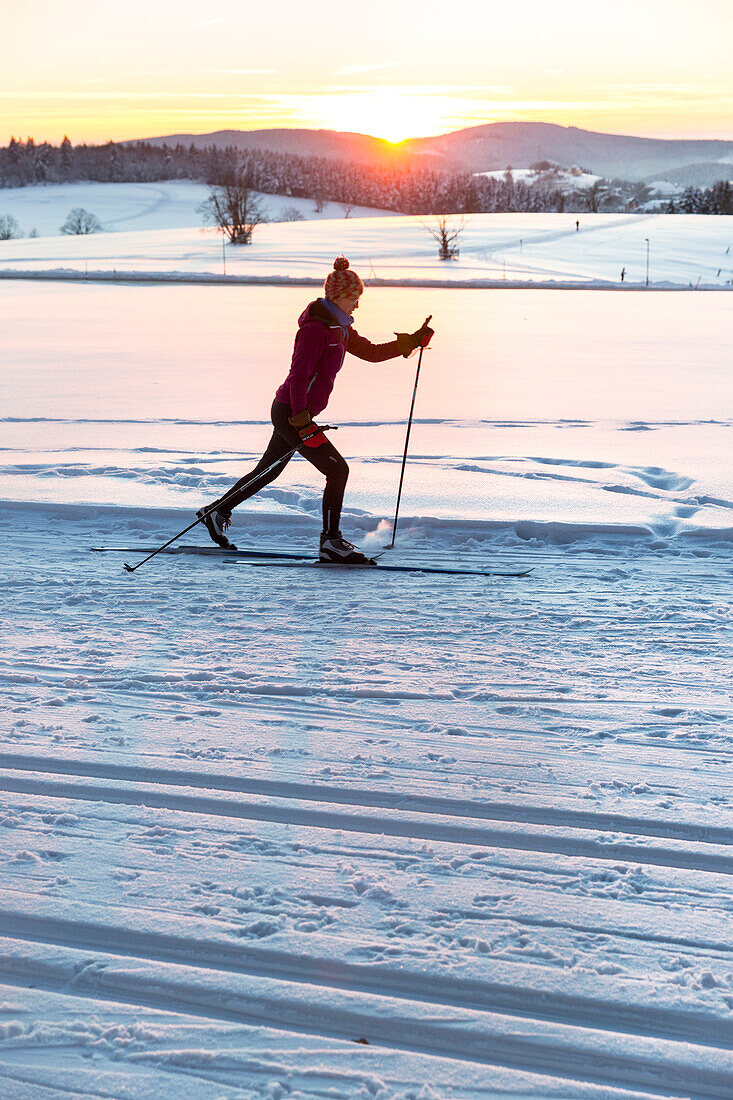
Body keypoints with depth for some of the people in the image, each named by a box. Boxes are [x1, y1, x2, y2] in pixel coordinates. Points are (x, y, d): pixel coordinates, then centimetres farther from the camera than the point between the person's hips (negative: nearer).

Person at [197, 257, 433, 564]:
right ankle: (330, 542, -1)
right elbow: (298, 377, -23)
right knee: (337, 470, -8)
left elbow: (370, 352, 17)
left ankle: (217, 512, 36)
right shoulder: (315, 328, -20)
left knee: (268, 471, 22)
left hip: (296, 412, 10)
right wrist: (303, 423, -26)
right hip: (291, 414, -10)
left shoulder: (339, 327, 10)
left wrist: (412, 342, 9)